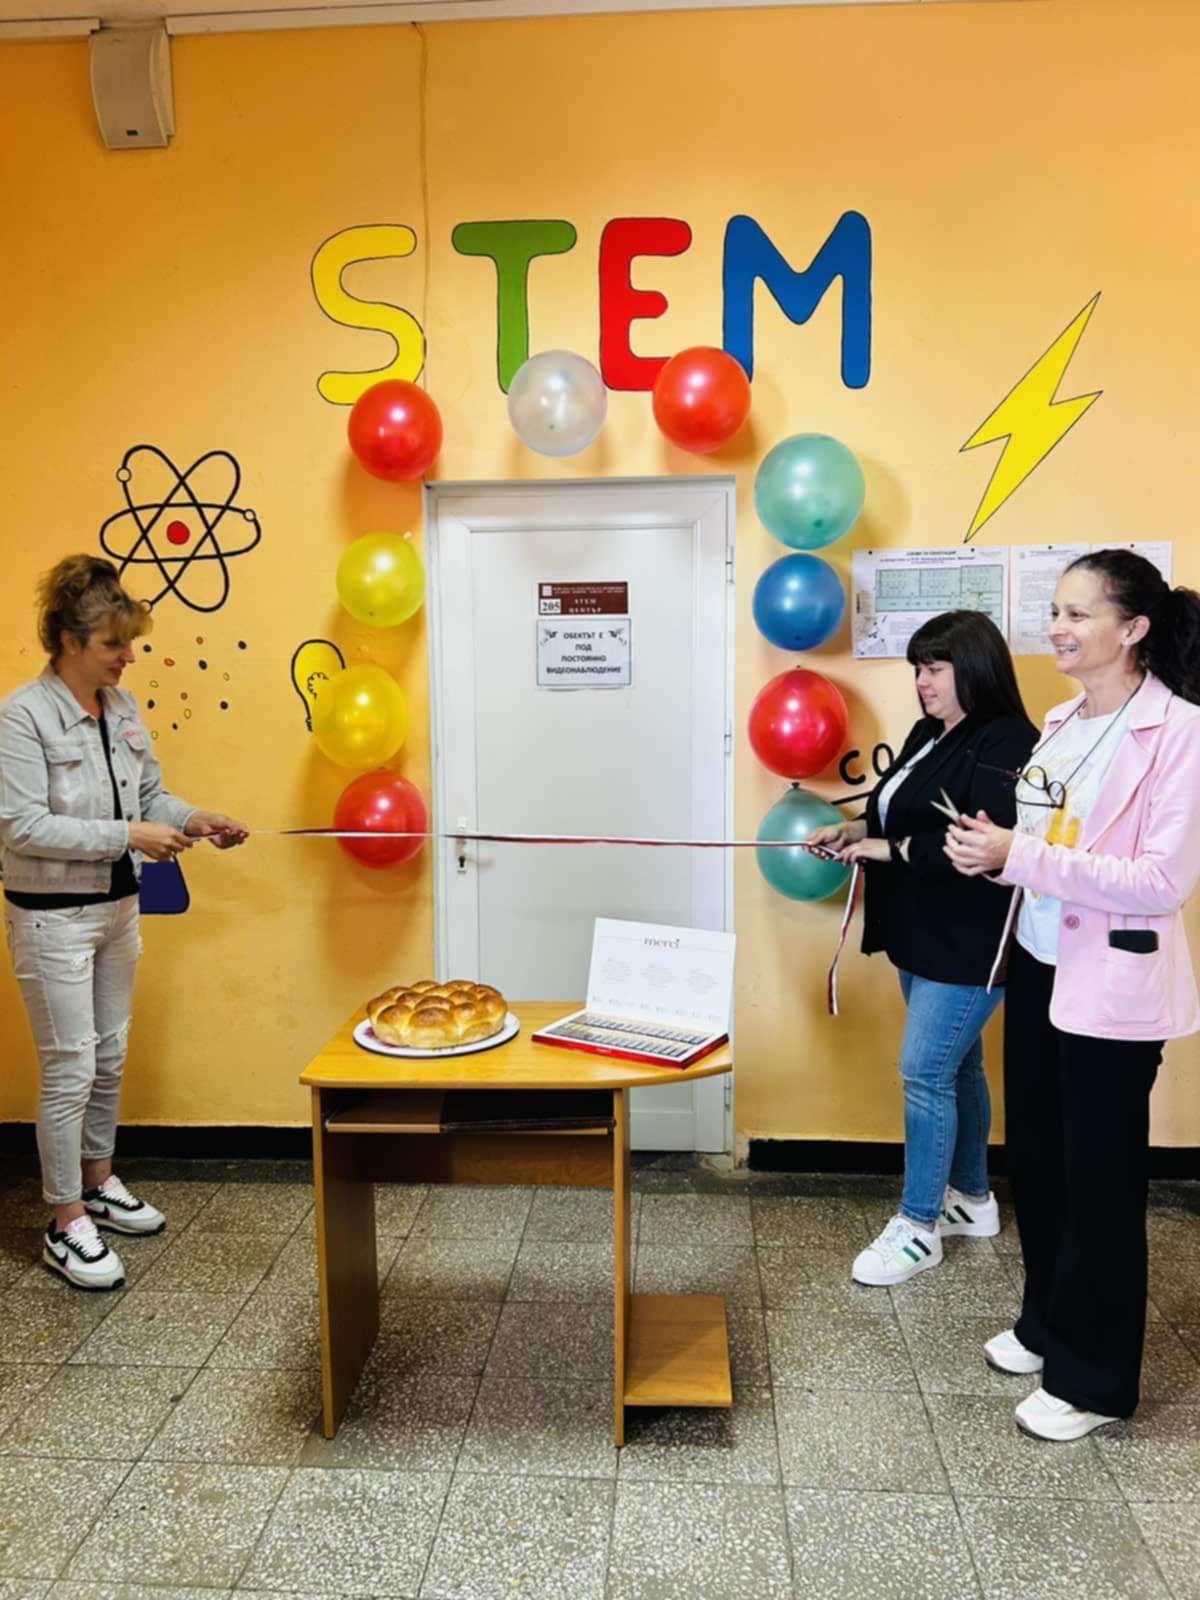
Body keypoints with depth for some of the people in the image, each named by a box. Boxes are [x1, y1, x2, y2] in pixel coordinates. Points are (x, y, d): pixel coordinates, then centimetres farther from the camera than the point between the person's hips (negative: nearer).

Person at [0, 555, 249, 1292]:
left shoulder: (125, 707, 2)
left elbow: (150, 794, 10)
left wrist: (193, 820, -10)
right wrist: (128, 836, -25)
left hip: (118, 907, 7)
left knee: (110, 1057, 17)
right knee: (71, 1069, 0)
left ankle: (100, 1183, 36)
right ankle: (66, 1225, 15)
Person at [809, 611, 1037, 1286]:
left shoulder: (1003, 746, -19)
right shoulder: (929, 735, 10)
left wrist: (893, 849, -24)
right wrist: (856, 829, 2)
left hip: (970, 946, -9)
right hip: (922, 937, 10)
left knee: (925, 1072, -6)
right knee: (956, 1066, 19)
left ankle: (919, 1227, 8)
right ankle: (972, 1199, 34)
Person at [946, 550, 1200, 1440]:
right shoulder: (1062, 722, 7)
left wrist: (1020, 855, -25)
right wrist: (991, 852, -4)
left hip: (1110, 986, -7)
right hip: (1038, 965, 7)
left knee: (1099, 1179, 7)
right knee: (1035, 1157, 19)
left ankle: (1092, 1377, 25)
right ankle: (1046, 1322, 40)